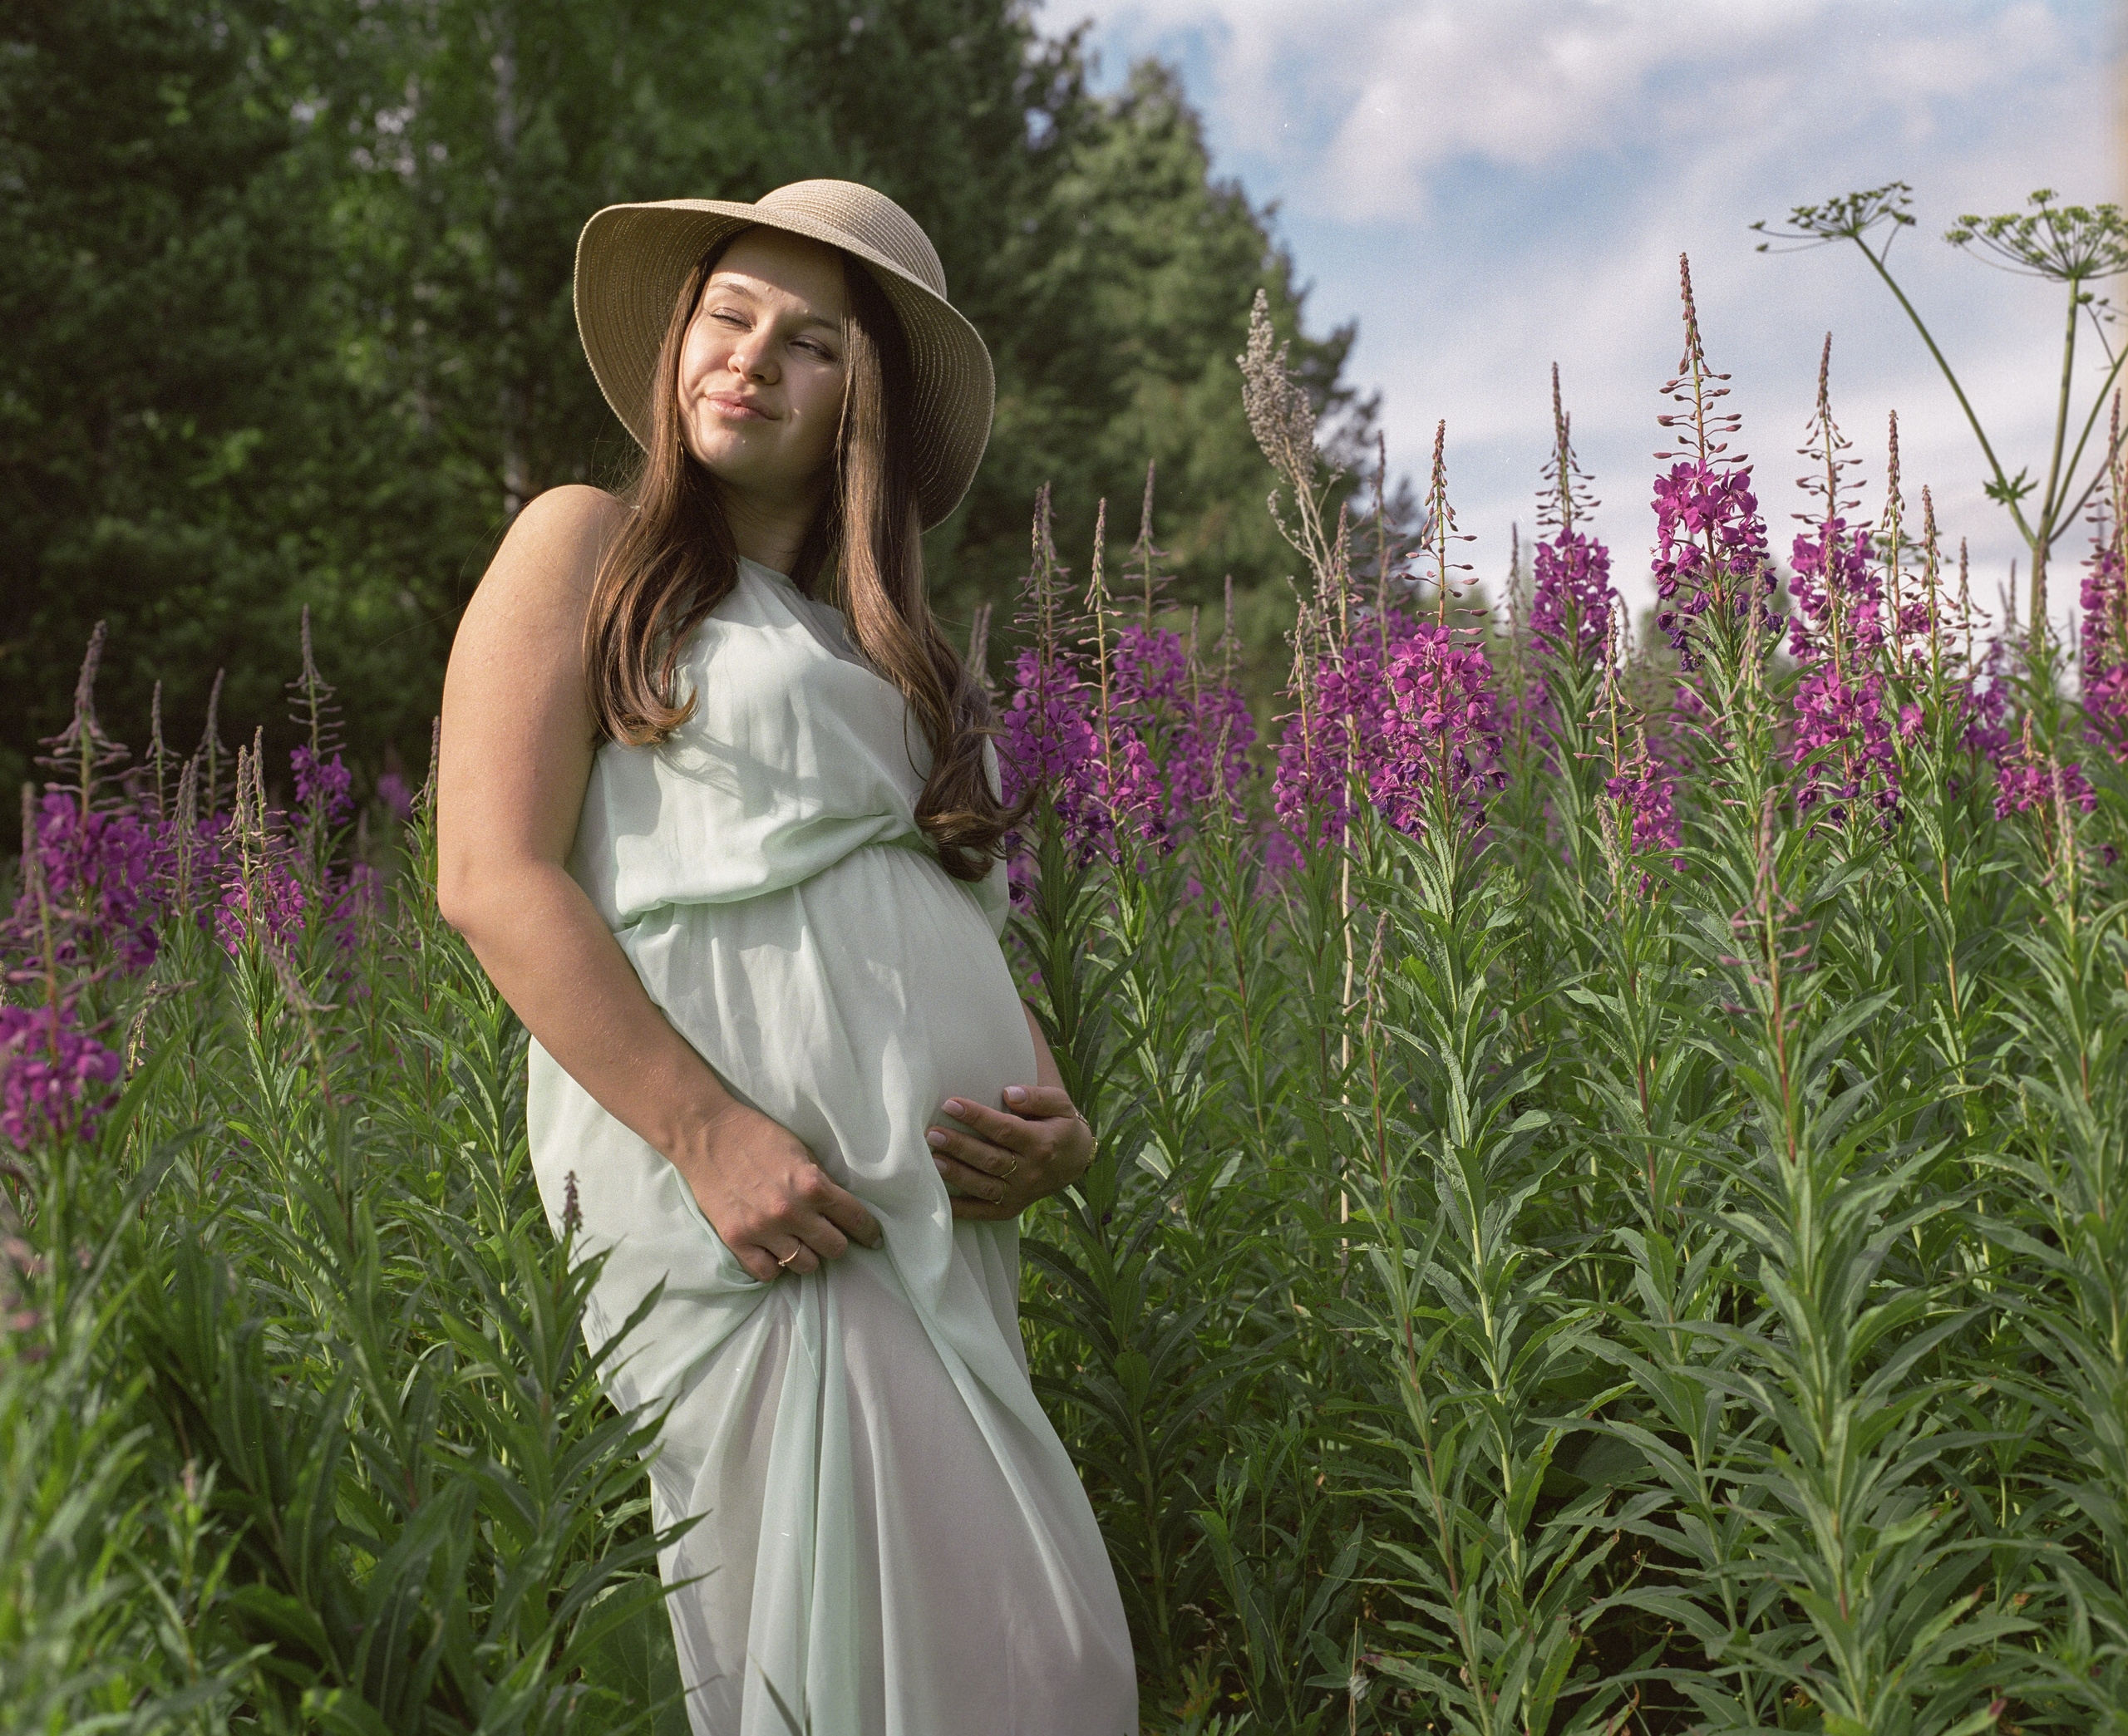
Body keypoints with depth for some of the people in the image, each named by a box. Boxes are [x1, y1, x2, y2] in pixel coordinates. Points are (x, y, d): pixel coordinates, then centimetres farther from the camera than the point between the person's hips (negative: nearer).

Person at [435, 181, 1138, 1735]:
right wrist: (711, 1129, -16)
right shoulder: (588, 544, 8)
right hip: (735, 1170, -6)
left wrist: (1055, 1119, 1)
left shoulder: (890, 646, 25)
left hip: (939, 1198, 6)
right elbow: (493, 877, -5)